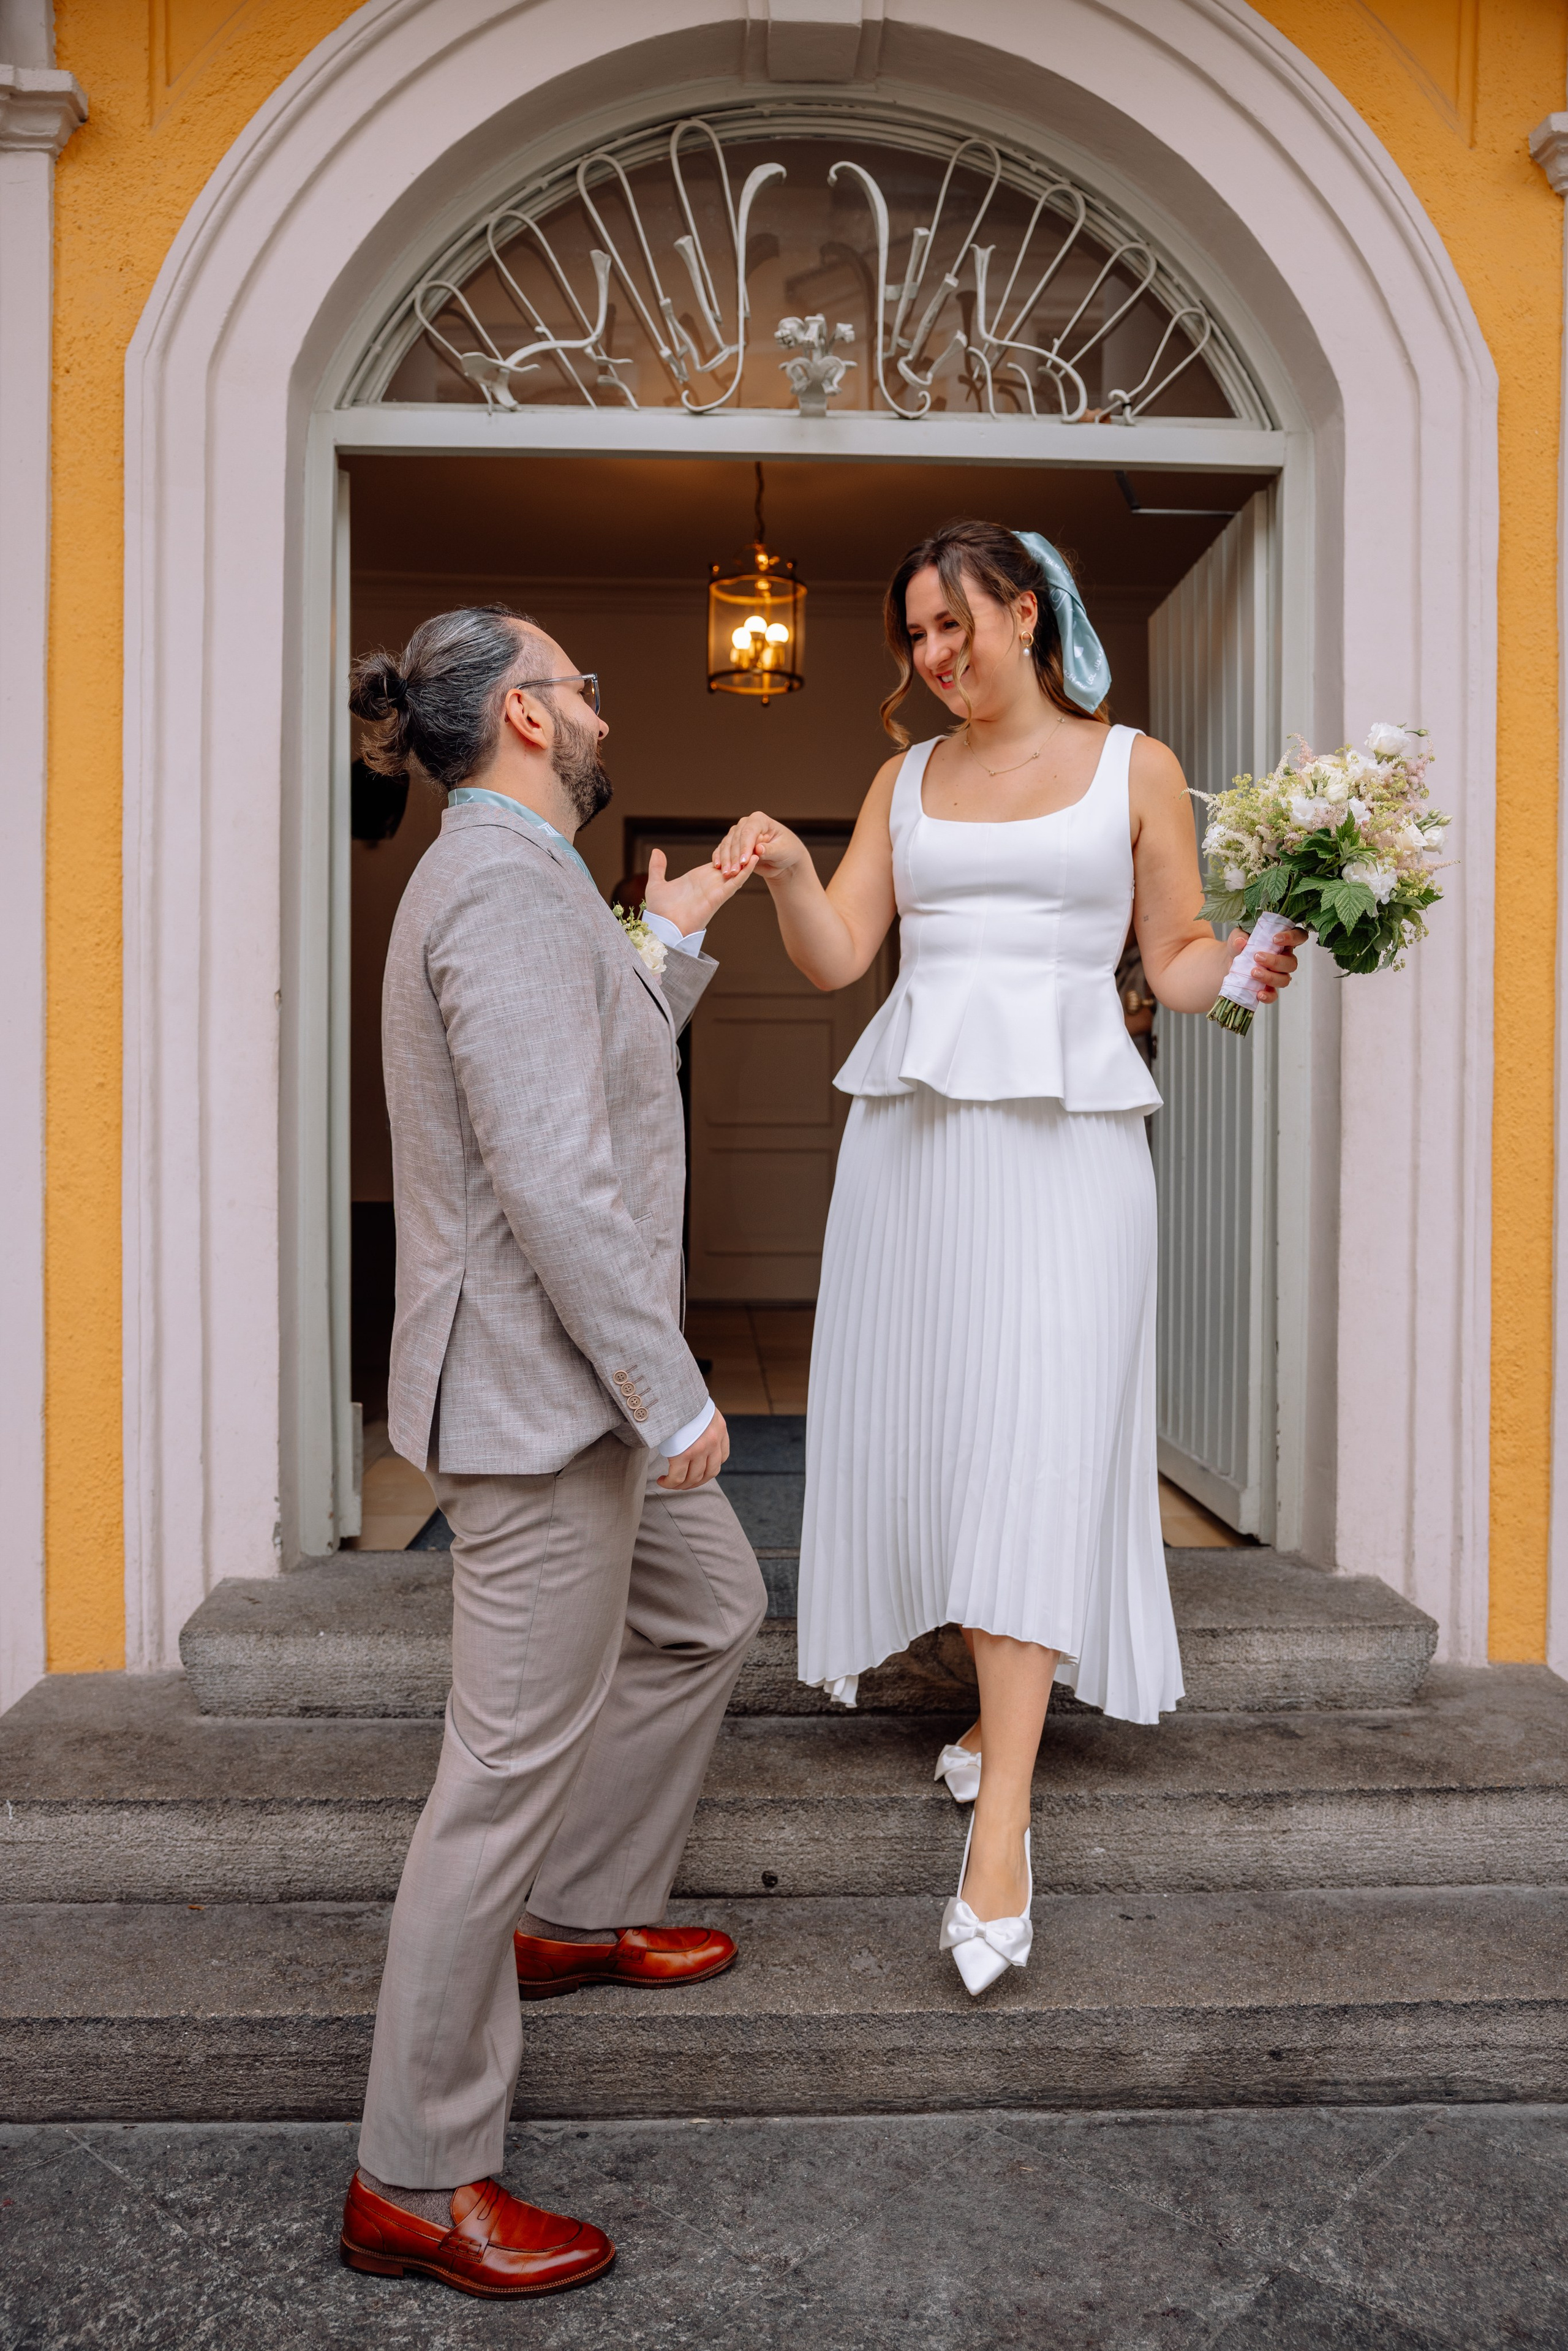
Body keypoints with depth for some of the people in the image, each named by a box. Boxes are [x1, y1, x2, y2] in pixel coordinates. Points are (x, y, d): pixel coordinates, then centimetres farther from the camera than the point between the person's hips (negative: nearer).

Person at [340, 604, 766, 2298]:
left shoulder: (511, 879, 15)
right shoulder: (508, 886, -18)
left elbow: (604, 1079, 24)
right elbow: (553, 1176, -26)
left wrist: (674, 942, 23)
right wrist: (673, 1392, -21)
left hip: (568, 1380, 11)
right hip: (538, 1389, -11)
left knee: (707, 1612, 25)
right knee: (516, 1764, -2)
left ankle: (578, 1913, 41)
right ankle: (414, 2185, 14)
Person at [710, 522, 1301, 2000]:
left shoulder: (1134, 767, 7)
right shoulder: (908, 778, 15)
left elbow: (1175, 962, 7)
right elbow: (836, 957, 8)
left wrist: (1247, 964, -13)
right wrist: (785, 872, -10)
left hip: (1065, 1121, -4)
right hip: (912, 1121, 4)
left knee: (1037, 1440, -10)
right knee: (930, 1418, 5)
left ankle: (1000, 1820, -10)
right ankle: (1009, 1695, 26)